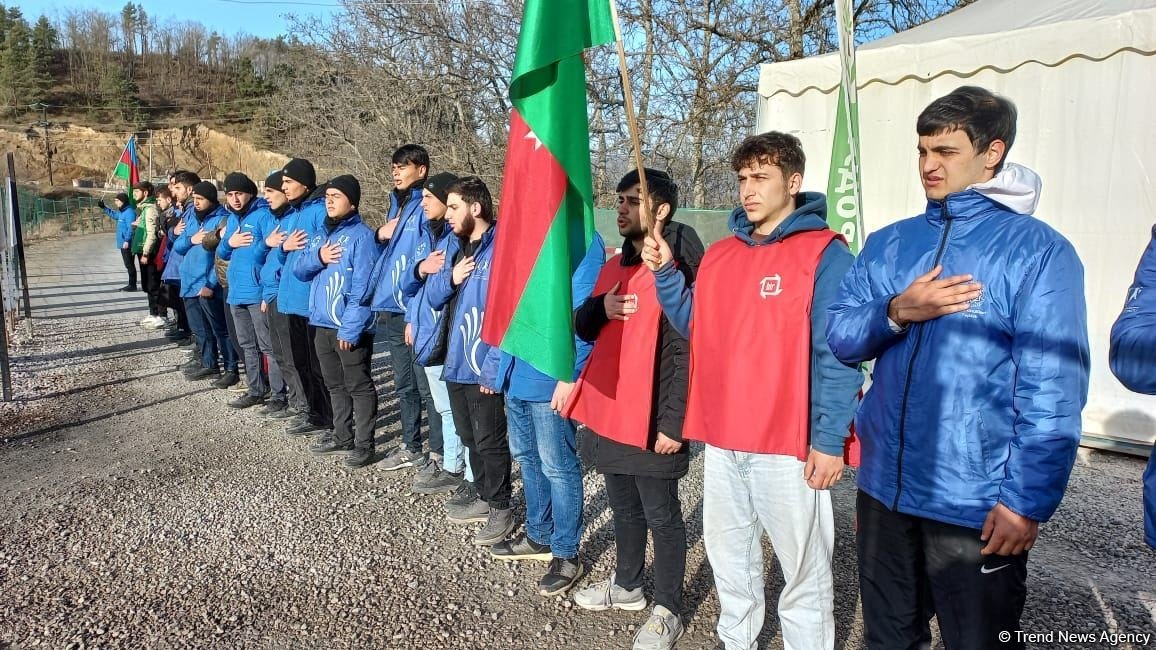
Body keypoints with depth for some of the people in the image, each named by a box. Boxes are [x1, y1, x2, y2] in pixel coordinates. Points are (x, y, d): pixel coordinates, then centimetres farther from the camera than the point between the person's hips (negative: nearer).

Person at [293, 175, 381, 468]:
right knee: (335, 385, 18)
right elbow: (299, 270, 12)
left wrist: (350, 327, -23)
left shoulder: (362, 236, -12)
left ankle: (364, 444, 9)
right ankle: (342, 437, 30)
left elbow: (362, 287, -18)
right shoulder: (322, 234, 14)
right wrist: (318, 257, -9)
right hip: (322, 324, 8)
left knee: (359, 386, 1)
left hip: (350, 328, -8)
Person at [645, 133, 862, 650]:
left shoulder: (824, 253, -9)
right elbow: (695, 326, 13)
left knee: (804, 568, 6)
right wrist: (665, 273, 0)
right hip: (722, 440, 7)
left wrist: (829, 440, -16)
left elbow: (837, 354, -13)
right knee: (728, 557, 20)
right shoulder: (719, 255, 10)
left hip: (790, 446, -6)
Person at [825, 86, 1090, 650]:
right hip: (883, 487, 5)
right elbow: (838, 336, 2)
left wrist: (1026, 502, -17)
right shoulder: (890, 243, 6)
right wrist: (896, 313, -16)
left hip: (976, 507, -4)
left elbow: (1052, 392, -14)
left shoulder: (1039, 250, -9)